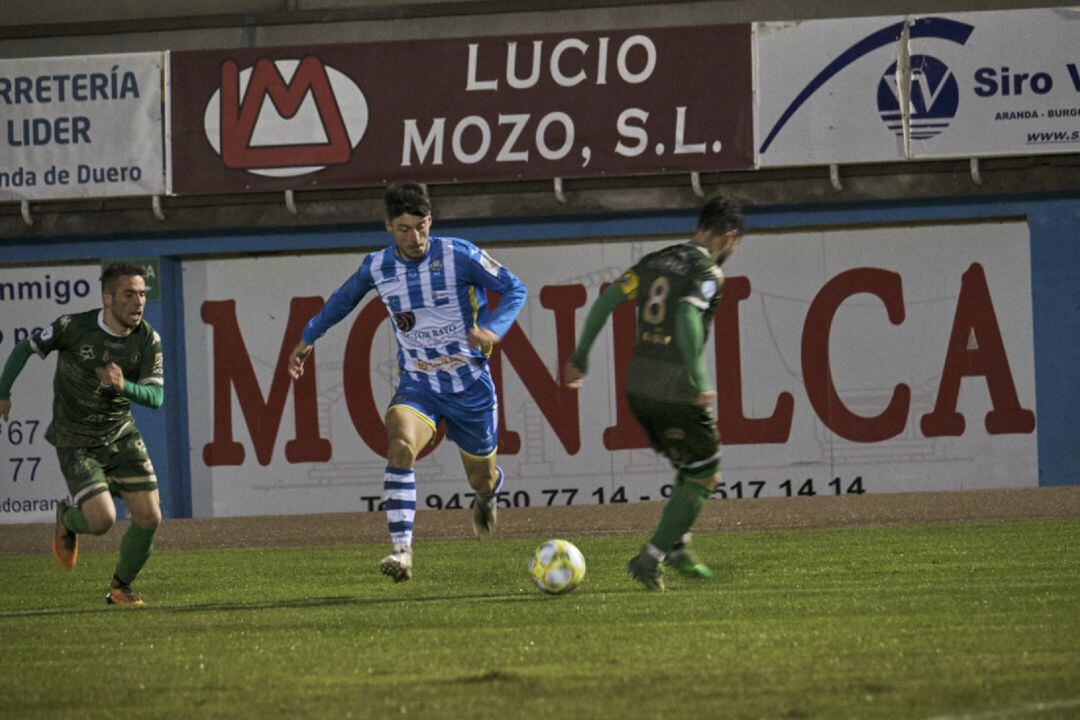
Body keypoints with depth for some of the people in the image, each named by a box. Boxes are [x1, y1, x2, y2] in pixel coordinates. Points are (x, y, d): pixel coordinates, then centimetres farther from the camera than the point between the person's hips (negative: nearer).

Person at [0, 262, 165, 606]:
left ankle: (120, 587, 22)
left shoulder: (148, 339, -9)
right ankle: (69, 520, 21)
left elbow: (155, 396, -12)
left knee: (149, 518, -4)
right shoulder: (73, 327, -18)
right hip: (76, 443, -4)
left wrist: (123, 386, -33)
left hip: (121, 435, 4)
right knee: (102, 520, -18)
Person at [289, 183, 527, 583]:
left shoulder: (459, 255, -15)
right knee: (400, 448, -30)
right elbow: (344, 298, 18)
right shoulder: (377, 267, -4)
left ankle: (487, 496, 55)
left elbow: (514, 289, -7)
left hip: (470, 387, -1)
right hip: (417, 385, 1)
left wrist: (493, 329, -26)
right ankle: (402, 551, -35)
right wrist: (308, 337, 24)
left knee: (482, 480, 13)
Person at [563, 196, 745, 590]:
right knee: (704, 477, 8)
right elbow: (687, 317, -26)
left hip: (638, 388, 7)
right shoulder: (707, 272, -9)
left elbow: (606, 300, 8)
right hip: (675, 392, -7)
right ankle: (651, 558, 1)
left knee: (692, 468, 25)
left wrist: (579, 357, 12)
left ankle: (677, 547, 18)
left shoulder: (656, 261, 12)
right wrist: (700, 380, -30)